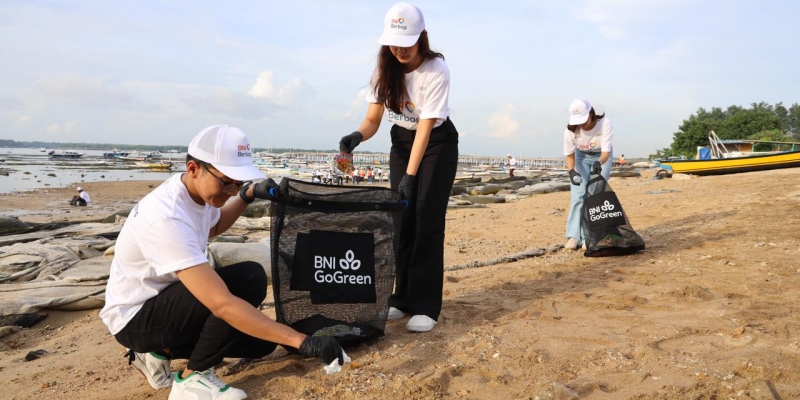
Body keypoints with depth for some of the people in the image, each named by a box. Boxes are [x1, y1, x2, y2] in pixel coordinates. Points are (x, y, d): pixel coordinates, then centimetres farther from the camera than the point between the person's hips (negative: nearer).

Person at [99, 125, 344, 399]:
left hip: (167, 299, 9)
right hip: (135, 317, -9)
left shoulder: (196, 189, -5)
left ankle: (160, 352, 10)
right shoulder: (167, 217, -33)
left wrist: (247, 196, 2)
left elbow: (212, 227, 22)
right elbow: (222, 304, -40)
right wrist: (302, 341, -42)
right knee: (249, 280, -28)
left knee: (260, 339, -1)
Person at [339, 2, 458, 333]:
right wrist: (357, 137, -32)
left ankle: (425, 306, -6)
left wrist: (410, 175, -34)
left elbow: (426, 128, -28)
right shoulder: (384, 69, -10)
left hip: (438, 144, -4)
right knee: (402, 219, 0)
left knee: (427, 221, -11)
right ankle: (403, 298, 10)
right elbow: (373, 120, -9)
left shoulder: (436, 70, -25)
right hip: (401, 142, 5)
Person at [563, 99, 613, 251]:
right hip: (581, 157, 1)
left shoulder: (605, 123, -33)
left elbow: (606, 151, -35)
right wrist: (571, 171, -35)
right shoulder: (570, 130, -28)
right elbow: (570, 154, -16)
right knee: (577, 194, -9)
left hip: (602, 157, -1)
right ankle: (573, 236, -8)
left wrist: (599, 162, -57)